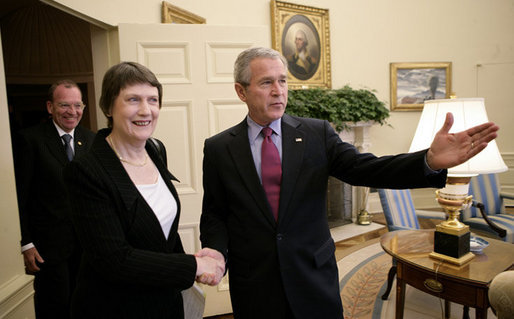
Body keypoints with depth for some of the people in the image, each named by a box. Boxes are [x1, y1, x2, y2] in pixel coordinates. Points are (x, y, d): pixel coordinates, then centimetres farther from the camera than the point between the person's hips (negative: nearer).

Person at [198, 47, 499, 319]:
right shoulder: (218, 149, -4)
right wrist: (217, 252, -18)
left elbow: (365, 168, -13)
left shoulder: (317, 133, -3)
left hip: (314, 281, 1)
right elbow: (214, 214, 1)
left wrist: (431, 160, -28)